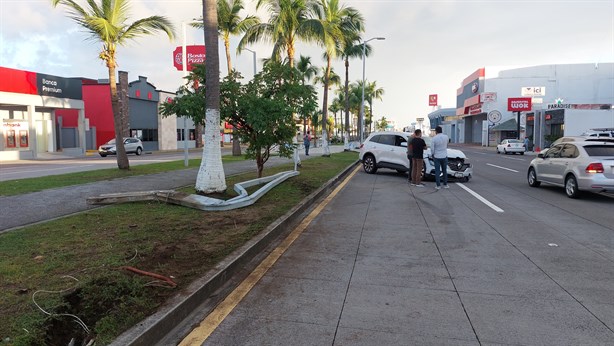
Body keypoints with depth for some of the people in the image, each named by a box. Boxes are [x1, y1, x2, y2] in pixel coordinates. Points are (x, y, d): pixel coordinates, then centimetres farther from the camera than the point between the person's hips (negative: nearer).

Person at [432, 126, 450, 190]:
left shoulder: (434, 138, -12)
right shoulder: (446, 137, -2)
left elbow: (432, 148, -8)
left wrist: (433, 154, 8)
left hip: (437, 157, -3)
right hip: (444, 156, 3)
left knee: (437, 171, 4)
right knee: (444, 171, 13)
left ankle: (438, 185, 4)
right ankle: (445, 184, 18)